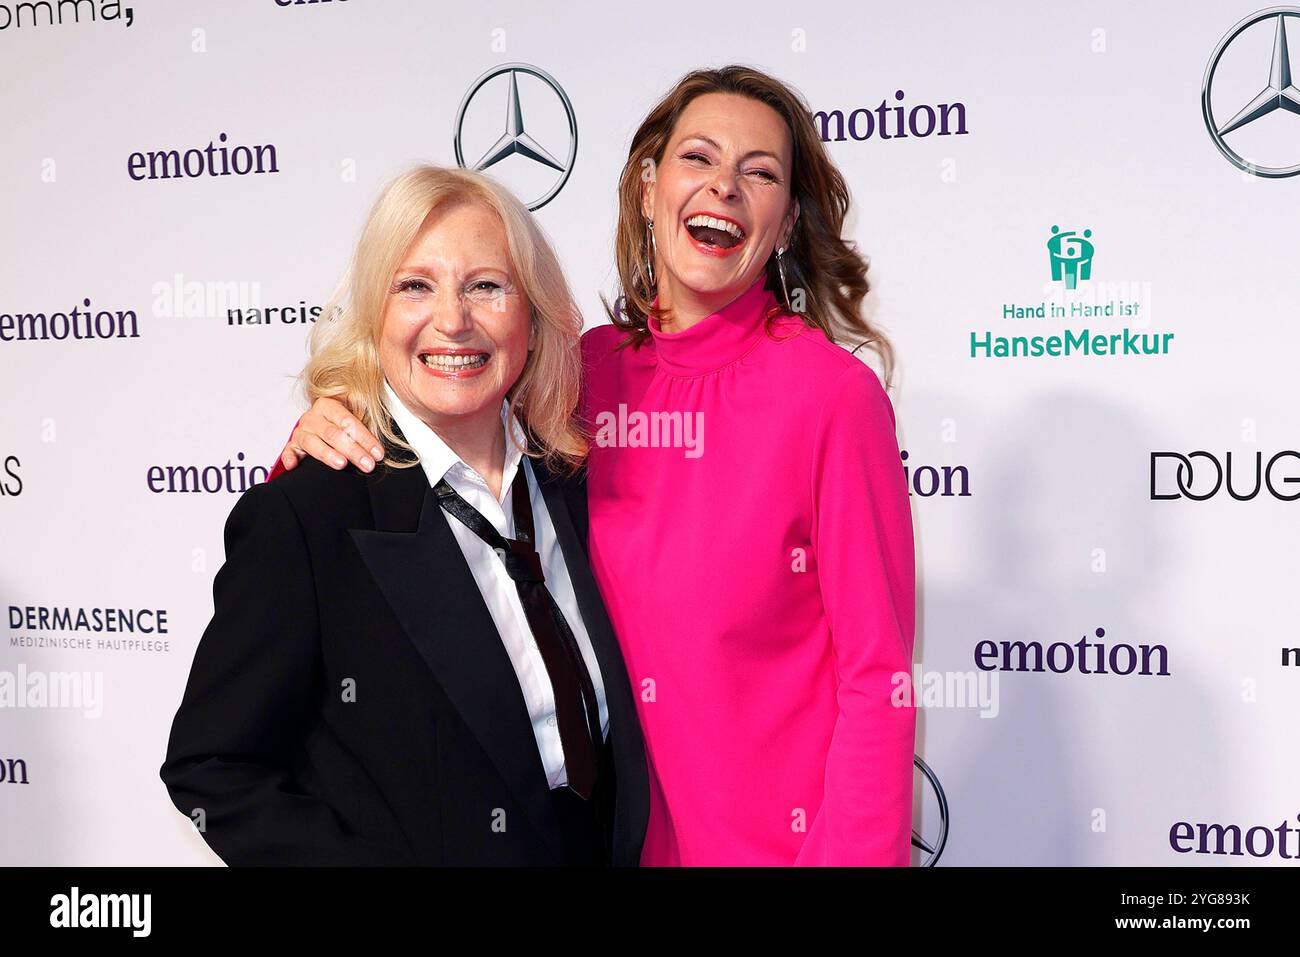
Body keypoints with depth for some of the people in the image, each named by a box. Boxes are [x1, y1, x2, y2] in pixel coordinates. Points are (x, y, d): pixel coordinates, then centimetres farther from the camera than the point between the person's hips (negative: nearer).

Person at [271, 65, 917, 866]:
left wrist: (852, 853, -17)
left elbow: (877, 679, -12)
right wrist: (323, 439, -8)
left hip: (787, 837, -4)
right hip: (622, 832, 4)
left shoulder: (833, 392, -13)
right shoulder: (586, 372, -2)